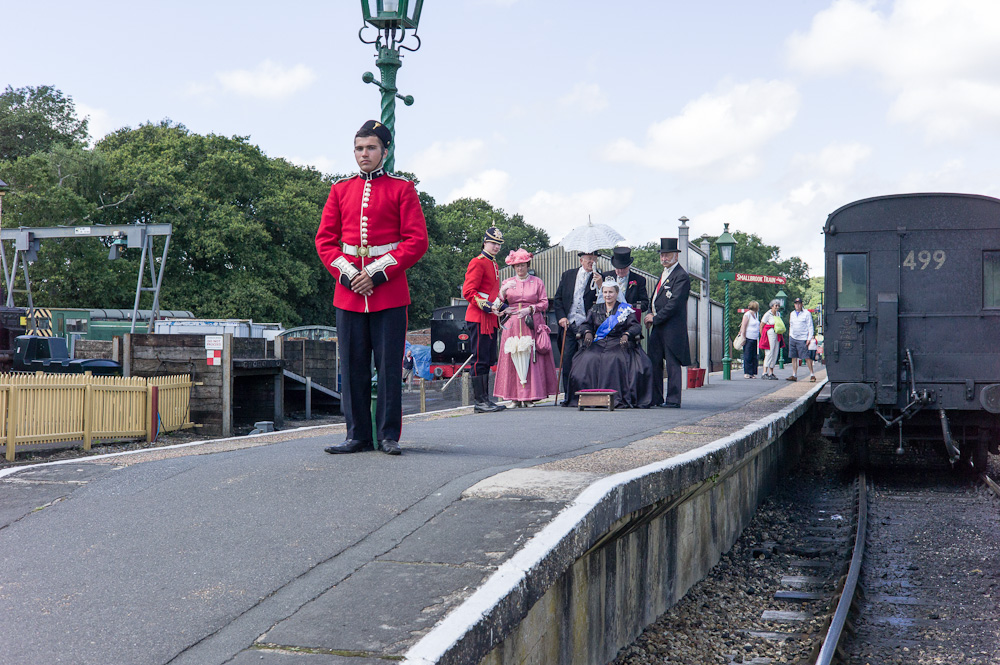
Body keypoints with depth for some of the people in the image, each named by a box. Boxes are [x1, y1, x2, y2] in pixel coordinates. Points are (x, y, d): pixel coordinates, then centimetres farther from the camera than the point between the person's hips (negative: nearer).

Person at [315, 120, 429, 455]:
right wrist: (346, 273, -6)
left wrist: (379, 273, -12)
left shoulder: (402, 189, 2)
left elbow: (417, 241, -4)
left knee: (389, 365, 0)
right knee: (353, 367, 5)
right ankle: (358, 435, 13)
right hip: (348, 293, 3)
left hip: (389, 293, -3)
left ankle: (389, 436, 8)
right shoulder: (340, 189, 12)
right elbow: (325, 239, 10)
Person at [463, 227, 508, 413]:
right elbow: (468, 291, -16)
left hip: (491, 320, 10)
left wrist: (500, 306, 16)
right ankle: (481, 402, -6)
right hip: (479, 319, -10)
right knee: (480, 361, -8)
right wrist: (486, 305, -23)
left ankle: (485, 400, 16)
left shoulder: (494, 264, 19)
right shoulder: (477, 263, -10)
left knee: (488, 360, 11)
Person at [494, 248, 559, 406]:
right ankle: (515, 397, -3)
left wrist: (530, 309, -10)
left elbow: (544, 304, 5)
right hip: (513, 325, 1)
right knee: (512, 358, -6)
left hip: (532, 325, -1)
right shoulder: (507, 282, 14)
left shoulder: (537, 282, 11)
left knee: (531, 358, -7)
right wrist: (503, 290, -13)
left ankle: (529, 396, -6)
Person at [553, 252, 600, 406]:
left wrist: (599, 285, -18)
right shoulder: (568, 275, 14)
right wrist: (561, 317, 1)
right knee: (566, 361, 2)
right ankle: (568, 395, 10)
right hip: (568, 325, 3)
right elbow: (558, 298, 14)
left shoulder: (599, 278, 5)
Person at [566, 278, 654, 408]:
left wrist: (626, 334, -19)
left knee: (615, 360, -35)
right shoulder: (595, 309, 22)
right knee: (589, 360, -29)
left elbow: (636, 326, 1)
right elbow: (585, 324, 14)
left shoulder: (625, 309, 14)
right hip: (598, 343, 2)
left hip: (618, 344, -2)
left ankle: (617, 398, -31)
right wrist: (587, 332, -10)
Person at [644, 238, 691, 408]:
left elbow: (674, 303, -17)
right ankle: (656, 398, 15)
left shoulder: (681, 276, -10)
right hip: (658, 327, 9)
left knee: (673, 364, -5)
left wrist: (656, 318, -14)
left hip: (672, 328, -9)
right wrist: (651, 314, 7)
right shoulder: (664, 274, 20)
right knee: (654, 362, 8)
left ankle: (673, 400, -1)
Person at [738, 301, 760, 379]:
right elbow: (743, 327, -11)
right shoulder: (747, 314, -8)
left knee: (754, 357, 6)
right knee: (747, 357, -5)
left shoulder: (754, 314, 17)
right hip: (748, 338, -8)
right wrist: (744, 338, -14)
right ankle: (747, 373, -3)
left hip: (755, 339, 8)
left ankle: (753, 373, 8)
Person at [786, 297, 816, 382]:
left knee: (807, 357, -8)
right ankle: (794, 375, 6)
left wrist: (809, 339, -10)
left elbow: (810, 327, -2)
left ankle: (812, 374, -1)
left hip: (802, 339, -5)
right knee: (794, 357, 3)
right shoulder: (792, 314, 16)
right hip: (793, 338, 5)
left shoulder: (806, 313, -1)